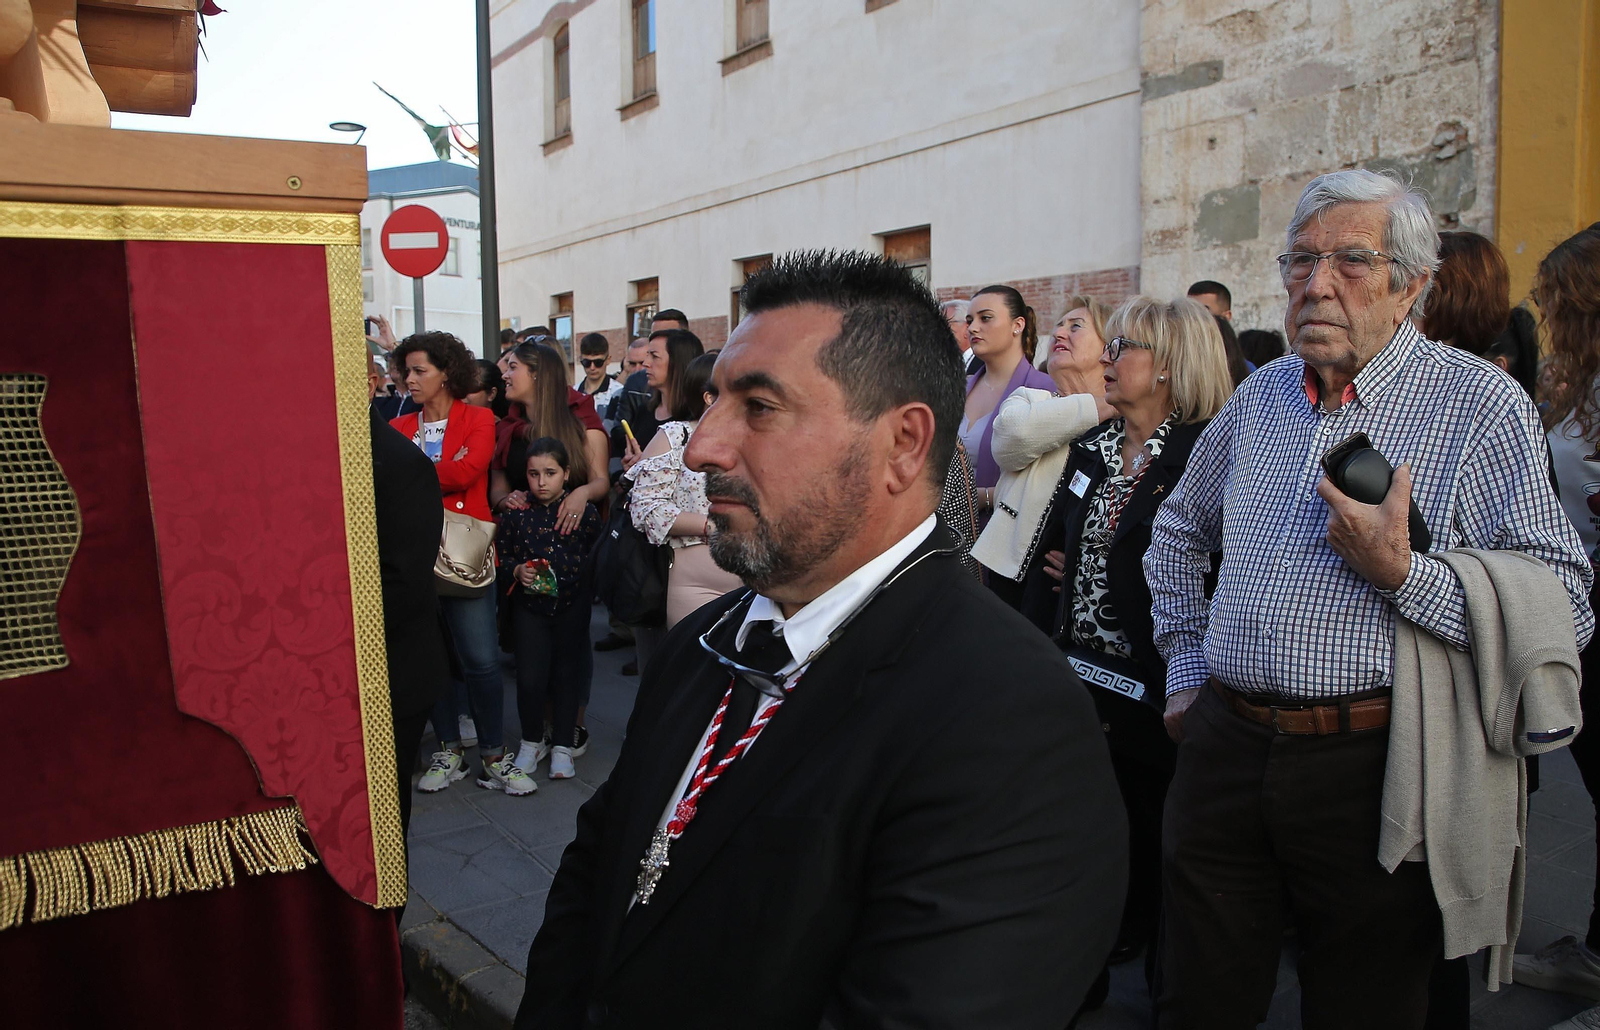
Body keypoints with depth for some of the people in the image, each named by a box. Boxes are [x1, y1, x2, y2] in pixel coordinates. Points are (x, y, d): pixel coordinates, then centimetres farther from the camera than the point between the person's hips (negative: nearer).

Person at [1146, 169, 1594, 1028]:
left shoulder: (1482, 407, -6)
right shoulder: (1259, 398, 10)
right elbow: (1178, 536, 25)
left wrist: (1400, 574, -21)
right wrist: (1185, 670, 18)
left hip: (1372, 765, -4)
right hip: (1226, 750, 5)